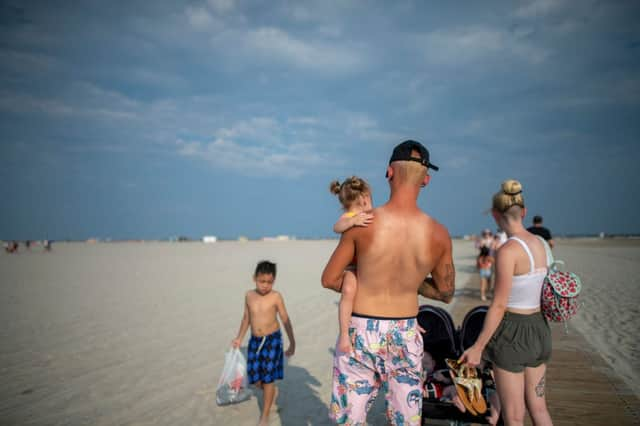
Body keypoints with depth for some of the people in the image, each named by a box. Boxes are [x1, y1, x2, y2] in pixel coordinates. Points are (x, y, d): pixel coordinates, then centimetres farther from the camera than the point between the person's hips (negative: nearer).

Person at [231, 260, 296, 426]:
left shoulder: (276, 296, -12)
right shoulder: (249, 295, -1)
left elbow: (286, 319, -6)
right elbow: (246, 318, 12)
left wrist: (292, 342, -5)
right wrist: (239, 338, 14)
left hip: (272, 339, -4)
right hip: (255, 340, 4)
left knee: (267, 378, 0)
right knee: (255, 378, 6)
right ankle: (272, 392, 39)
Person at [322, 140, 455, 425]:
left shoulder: (361, 224, -15)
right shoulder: (439, 235, -10)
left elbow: (329, 279, -5)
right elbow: (445, 293, 4)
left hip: (361, 332, -2)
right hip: (405, 335, 2)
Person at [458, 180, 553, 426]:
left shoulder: (507, 251, -19)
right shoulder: (539, 243, 4)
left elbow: (498, 305, -19)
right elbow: (540, 291, 11)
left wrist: (478, 347, -13)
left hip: (512, 331, -8)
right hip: (538, 328, 8)